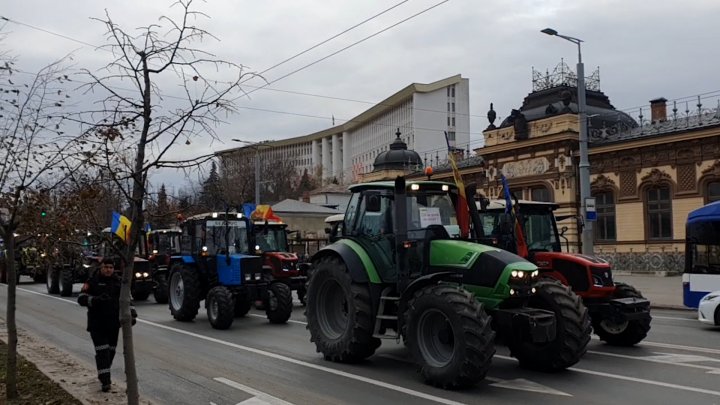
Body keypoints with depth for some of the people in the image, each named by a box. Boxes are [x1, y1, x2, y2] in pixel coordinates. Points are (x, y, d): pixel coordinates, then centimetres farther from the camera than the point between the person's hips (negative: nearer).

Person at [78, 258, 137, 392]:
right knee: (102, 351, -10)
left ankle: (103, 375, 31)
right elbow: (81, 298, -10)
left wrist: (132, 313, 3)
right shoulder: (92, 281, -3)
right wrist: (95, 300, -27)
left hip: (114, 323, 5)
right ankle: (105, 381, -11)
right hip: (97, 324, -5)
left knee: (110, 350, 13)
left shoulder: (118, 282, 10)